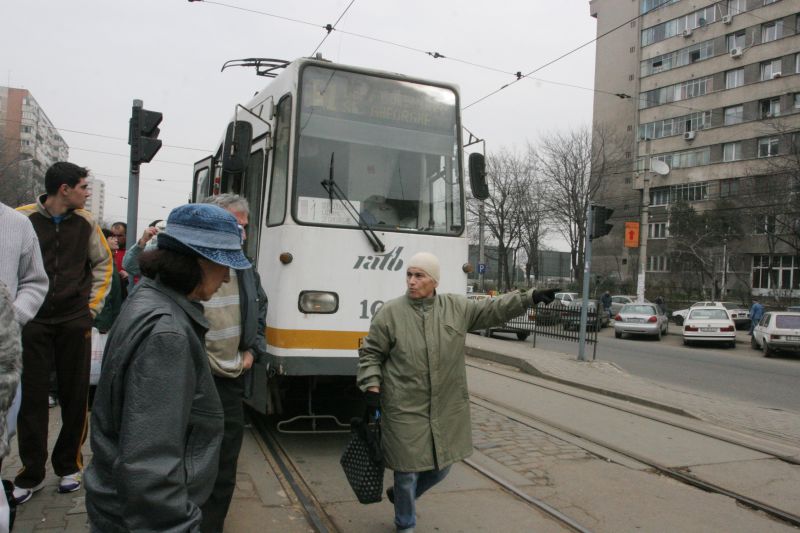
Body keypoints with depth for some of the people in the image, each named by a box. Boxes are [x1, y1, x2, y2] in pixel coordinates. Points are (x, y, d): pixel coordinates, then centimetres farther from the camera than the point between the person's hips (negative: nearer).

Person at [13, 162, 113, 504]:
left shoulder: (86, 223, 2)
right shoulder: (21, 219, -8)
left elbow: (103, 264, 14)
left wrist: (93, 304, 8)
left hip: (75, 322, 2)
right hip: (32, 322, -2)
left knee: (75, 396, 8)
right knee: (32, 398, 4)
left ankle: (69, 466, 23)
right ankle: (32, 473, 18)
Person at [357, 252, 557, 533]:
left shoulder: (458, 307, 1)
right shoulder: (390, 312, -6)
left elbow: (493, 309, 3)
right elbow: (371, 353, 1)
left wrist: (530, 297, -5)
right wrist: (371, 386, -10)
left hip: (446, 408, 4)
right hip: (404, 409, -3)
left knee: (441, 467, 17)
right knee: (407, 468, 6)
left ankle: (402, 494, 48)